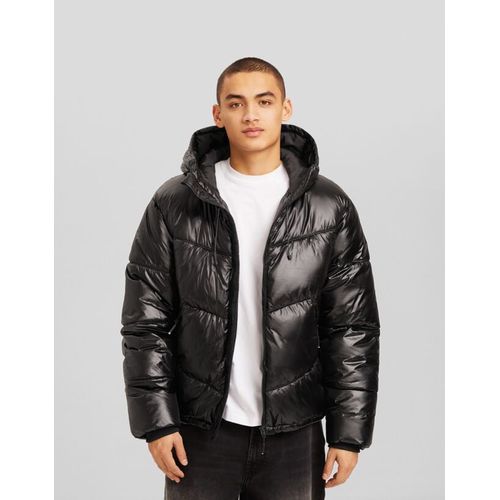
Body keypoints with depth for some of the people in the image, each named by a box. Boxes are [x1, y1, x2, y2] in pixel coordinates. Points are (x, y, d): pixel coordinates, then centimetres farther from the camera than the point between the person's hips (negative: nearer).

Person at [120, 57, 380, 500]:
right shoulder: (174, 204, -2)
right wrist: (156, 419, -5)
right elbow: (146, 321, 0)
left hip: (293, 430, 1)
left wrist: (349, 431, -2)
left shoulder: (330, 207, -1)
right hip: (201, 428, 0)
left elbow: (353, 327, 0)